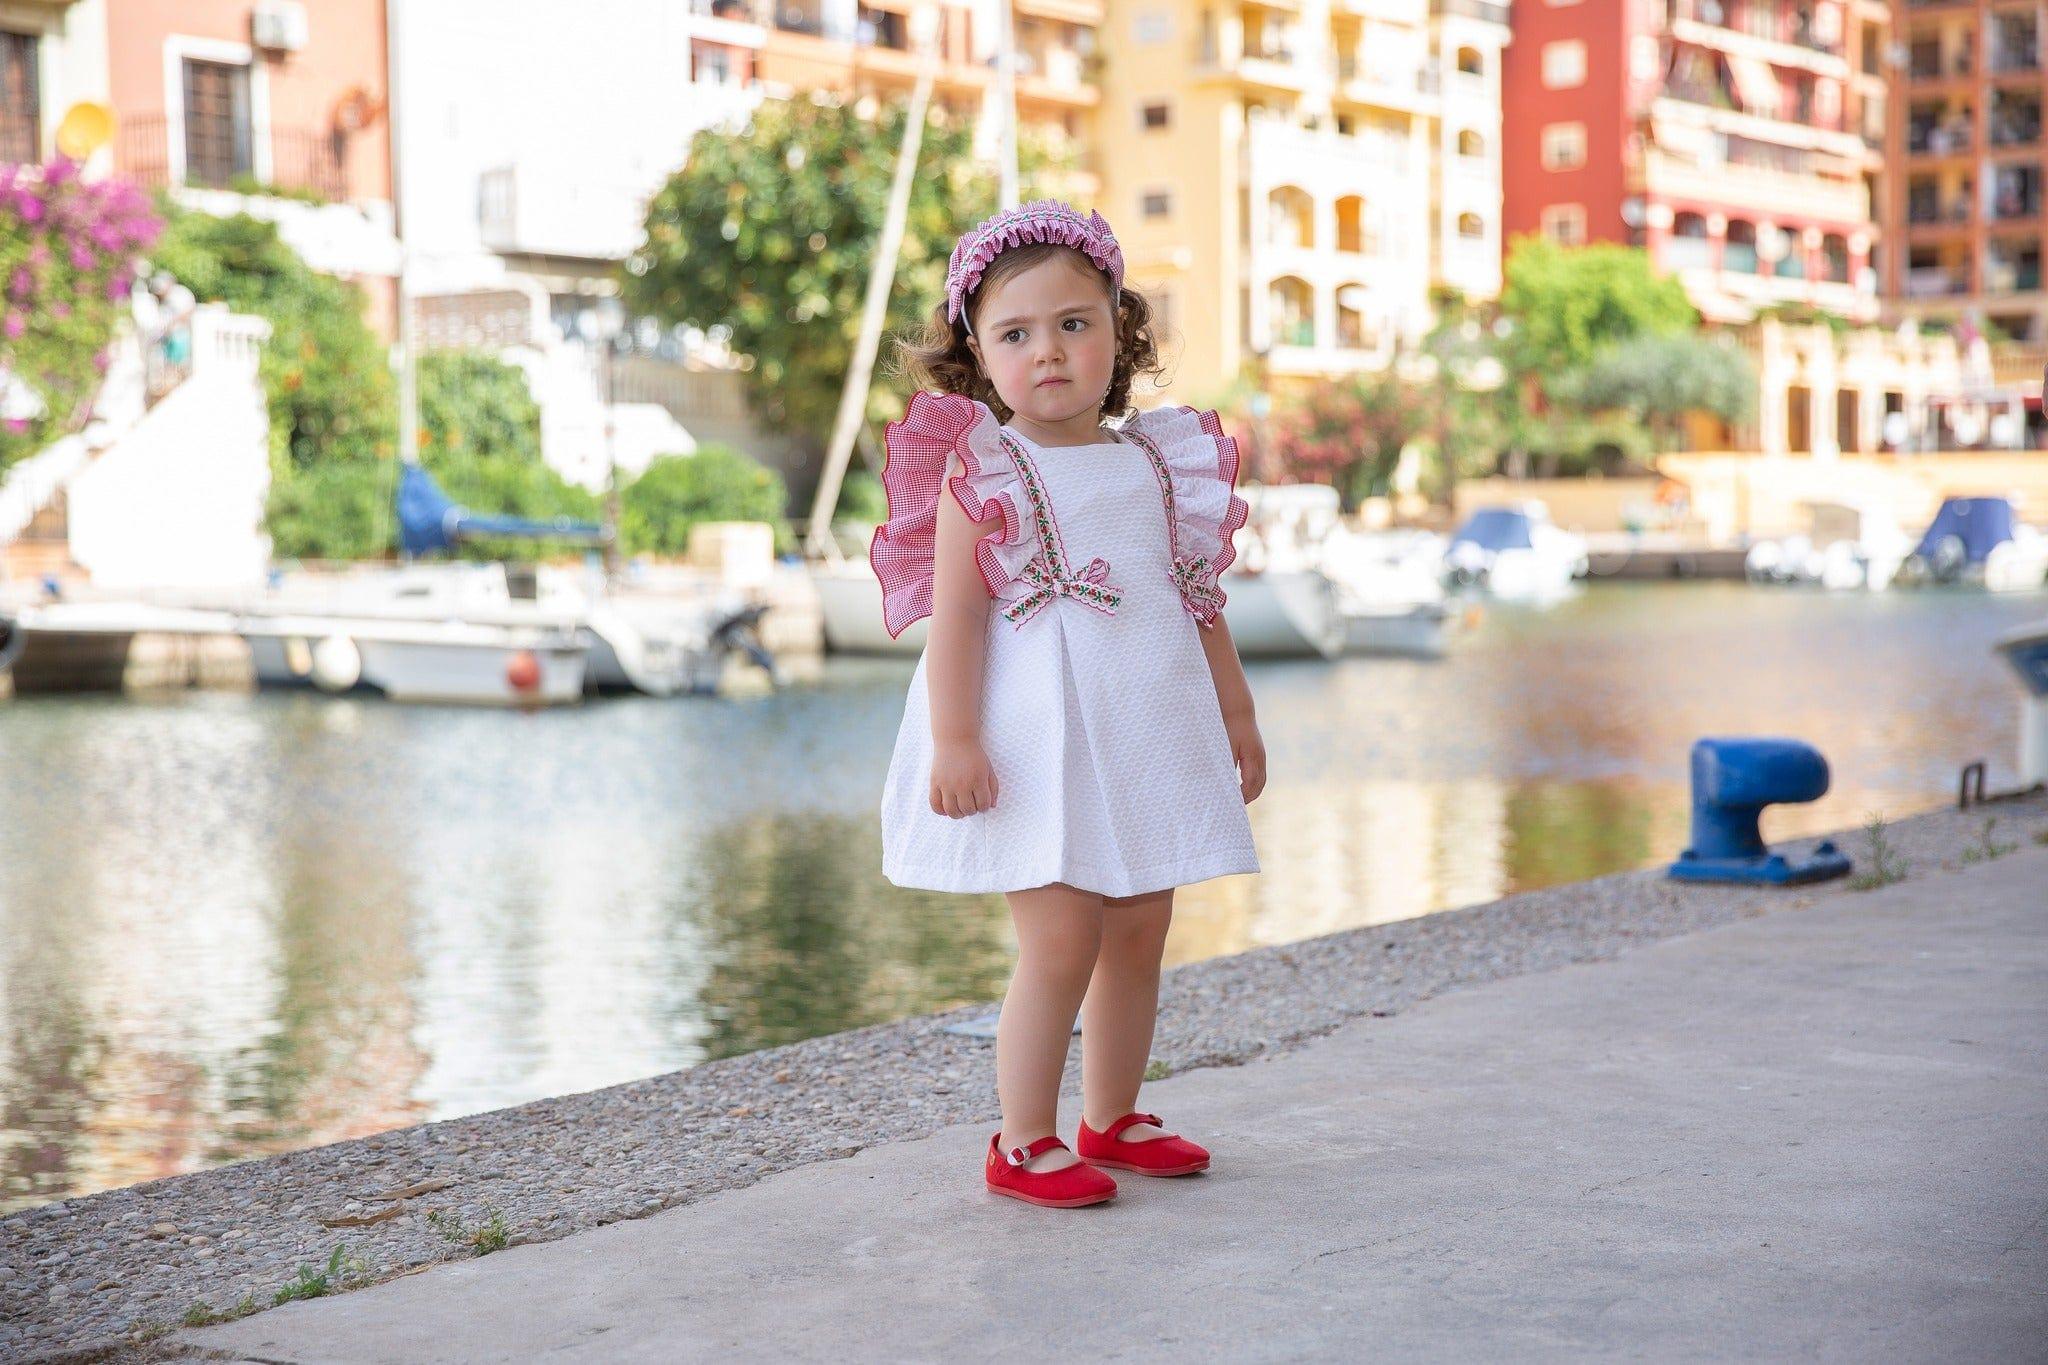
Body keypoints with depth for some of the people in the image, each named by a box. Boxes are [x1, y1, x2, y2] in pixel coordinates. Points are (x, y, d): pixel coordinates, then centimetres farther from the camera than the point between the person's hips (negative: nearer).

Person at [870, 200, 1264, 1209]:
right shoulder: (981, 472, -6)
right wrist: (954, 742, -18)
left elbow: (1200, 604, 17)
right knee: (1060, 943, -7)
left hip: (1149, 739, 6)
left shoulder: (1159, 465, 10)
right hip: (1037, 747, -6)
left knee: (1139, 935, 11)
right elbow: (954, 616, -11)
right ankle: (1024, 1143, 7)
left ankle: (1112, 1118, 27)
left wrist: (1237, 716, 18)